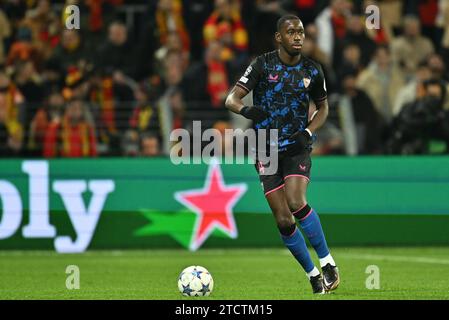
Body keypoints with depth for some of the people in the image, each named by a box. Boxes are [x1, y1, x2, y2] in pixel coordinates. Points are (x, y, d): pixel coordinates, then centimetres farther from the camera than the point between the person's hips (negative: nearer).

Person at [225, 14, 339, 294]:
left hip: (297, 148, 0)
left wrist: (308, 132, -4)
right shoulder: (263, 65, -5)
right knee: (283, 220, -5)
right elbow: (231, 99, -9)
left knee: (296, 202, -25)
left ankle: (328, 263, -11)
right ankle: (313, 275, 10)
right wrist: (245, 110, -33)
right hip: (267, 152, 0)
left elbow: (323, 108, 15)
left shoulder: (313, 71, 1)